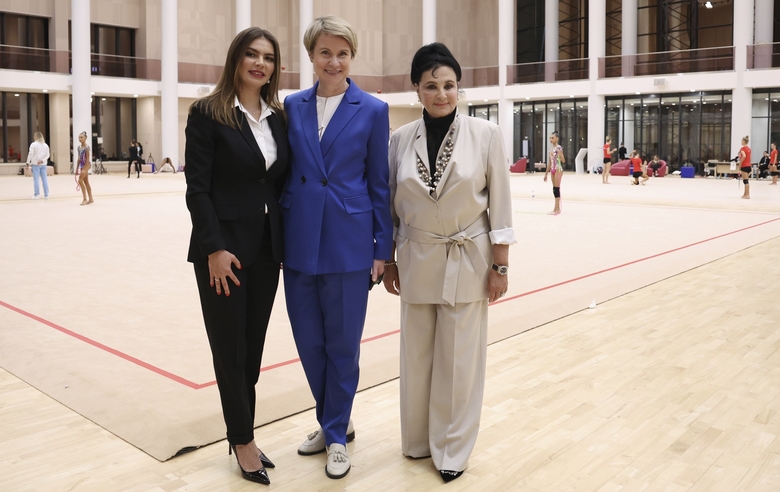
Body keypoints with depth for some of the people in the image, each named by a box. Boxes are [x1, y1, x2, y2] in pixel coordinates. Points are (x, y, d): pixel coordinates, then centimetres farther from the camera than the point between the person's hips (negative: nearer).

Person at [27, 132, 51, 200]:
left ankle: (37, 194, -1)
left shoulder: (33, 144, -7)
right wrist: (42, 160, -6)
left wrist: (28, 162, -4)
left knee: (36, 179, 0)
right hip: (43, 164, 4)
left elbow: (30, 154, -10)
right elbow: (47, 155, 3)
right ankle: (46, 195, 7)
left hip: (35, 164, -4)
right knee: (44, 179, 6)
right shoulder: (45, 145, 8)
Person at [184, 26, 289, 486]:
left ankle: (244, 434, 26)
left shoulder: (279, 118, 9)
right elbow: (197, 188, -10)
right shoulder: (208, 113, -6)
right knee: (230, 347, 4)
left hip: (267, 249, 5)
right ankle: (243, 440, 19)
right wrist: (214, 248, -17)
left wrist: (287, 243, 6)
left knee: (253, 346, 12)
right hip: (224, 248, -5)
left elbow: (283, 184, 11)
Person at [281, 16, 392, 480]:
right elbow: (282, 173, 10)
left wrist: (383, 248, -2)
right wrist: (278, 236, 7)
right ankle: (332, 422, 33)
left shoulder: (373, 110, 0)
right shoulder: (292, 106, 7)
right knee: (309, 342, 12)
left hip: (348, 243, -3)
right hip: (299, 243, 3)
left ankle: (337, 434, 25)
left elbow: (380, 184, 0)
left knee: (342, 343, 6)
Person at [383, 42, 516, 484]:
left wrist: (500, 265, -6)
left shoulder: (486, 134, -8)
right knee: (417, 355, 12)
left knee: (459, 359, 6)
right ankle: (418, 440, 33)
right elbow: (391, 204, 7)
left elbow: (500, 204, -5)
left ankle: (452, 449, 24)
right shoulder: (401, 139, -1)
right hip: (416, 260, 2)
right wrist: (387, 260, 7)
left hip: (468, 261, -2)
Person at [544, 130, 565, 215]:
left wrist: (560, 154, -32)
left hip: (558, 169, -8)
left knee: (556, 188, -9)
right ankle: (557, 208, 12)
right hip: (552, 170, 8)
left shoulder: (559, 148, -9)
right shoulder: (551, 148, 13)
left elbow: (563, 160, -16)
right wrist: (546, 174, 17)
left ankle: (556, 209, -7)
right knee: (555, 189, 8)